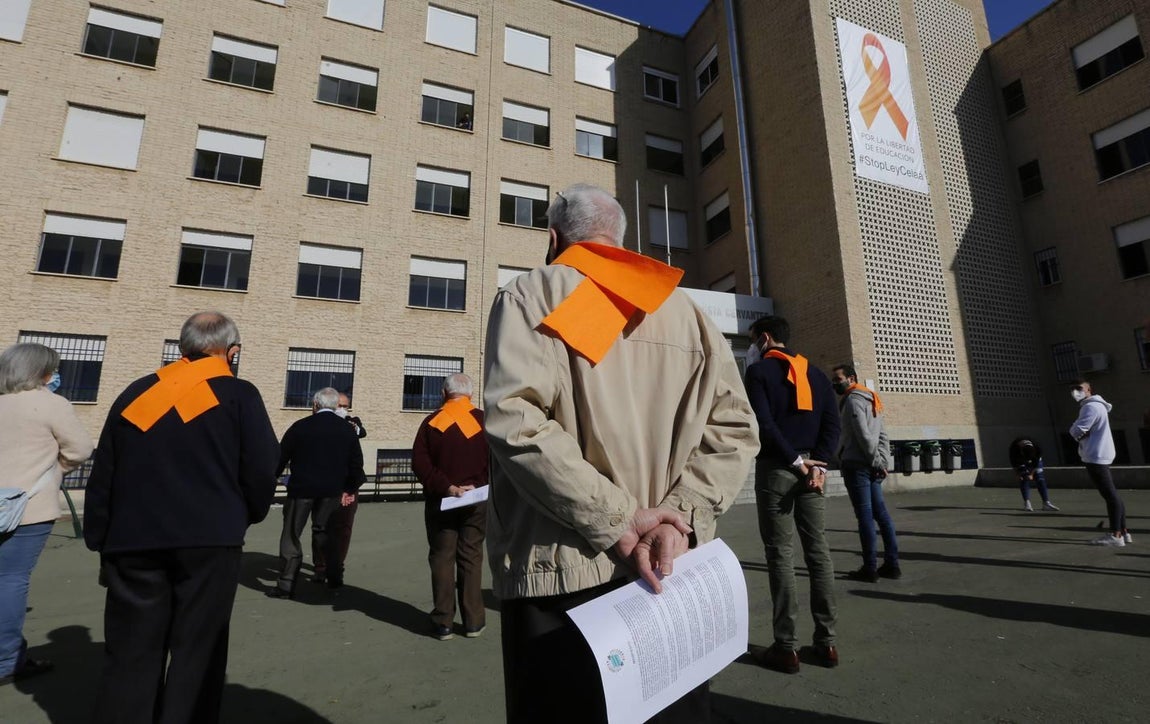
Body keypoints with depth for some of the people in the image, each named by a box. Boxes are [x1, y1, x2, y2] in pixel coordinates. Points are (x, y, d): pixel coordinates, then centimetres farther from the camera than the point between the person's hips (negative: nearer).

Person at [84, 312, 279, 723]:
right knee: (196, 651, 7)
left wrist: (99, 541, 18)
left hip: (132, 541, 4)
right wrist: (248, 515, 13)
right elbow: (262, 469, -7)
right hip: (209, 539, -4)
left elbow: (101, 476, 11)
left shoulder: (136, 393, 10)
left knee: (130, 653, 14)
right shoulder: (239, 394, -3)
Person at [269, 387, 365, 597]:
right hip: (332, 490, 4)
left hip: (301, 488, -3)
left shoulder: (300, 426, -7)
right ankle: (334, 576, 22)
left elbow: (281, 457, -1)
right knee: (323, 531, 18)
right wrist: (350, 489, 14)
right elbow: (356, 463, 5)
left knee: (291, 534, 7)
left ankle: (286, 585, 8)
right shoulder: (347, 429, 2)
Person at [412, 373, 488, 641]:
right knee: (471, 557, 9)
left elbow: (419, 462, -9)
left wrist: (446, 487, -13)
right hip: (475, 501, 0)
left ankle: (443, 622, 13)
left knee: (441, 558, 8)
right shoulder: (484, 421, -3)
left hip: (440, 501, 0)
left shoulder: (431, 421, -1)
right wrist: (476, 486, -5)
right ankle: (473, 621, 15)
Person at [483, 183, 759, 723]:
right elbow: (733, 426, 3)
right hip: (675, 568, 5)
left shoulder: (530, 294, 0)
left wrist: (617, 521, -15)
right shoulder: (683, 308, 12)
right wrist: (677, 519, -6)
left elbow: (515, 419, -17)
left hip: (562, 567, -4)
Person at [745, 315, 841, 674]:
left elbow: (764, 424, -15)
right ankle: (826, 642, 16)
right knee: (818, 551, 9)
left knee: (780, 554, -2)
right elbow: (832, 422, 6)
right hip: (810, 467, 6)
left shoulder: (759, 371, -3)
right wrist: (816, 463, -2)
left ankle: (786, 647, 3)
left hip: (775, 469, -5)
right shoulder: (814, 372, 15)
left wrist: (794, 460, -11)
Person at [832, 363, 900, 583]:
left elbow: (864, 435, -17)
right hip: (871, 466, 9)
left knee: (865, 516, -6)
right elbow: (883, 436, 16)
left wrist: (877, 461, -10)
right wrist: (883, 461, 9)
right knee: (881, 513, 9)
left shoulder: (852, 400, -9)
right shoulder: (871, 399, 20)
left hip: (856, 465, -9)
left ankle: (870, 568, -1)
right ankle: (892, 564, 14)